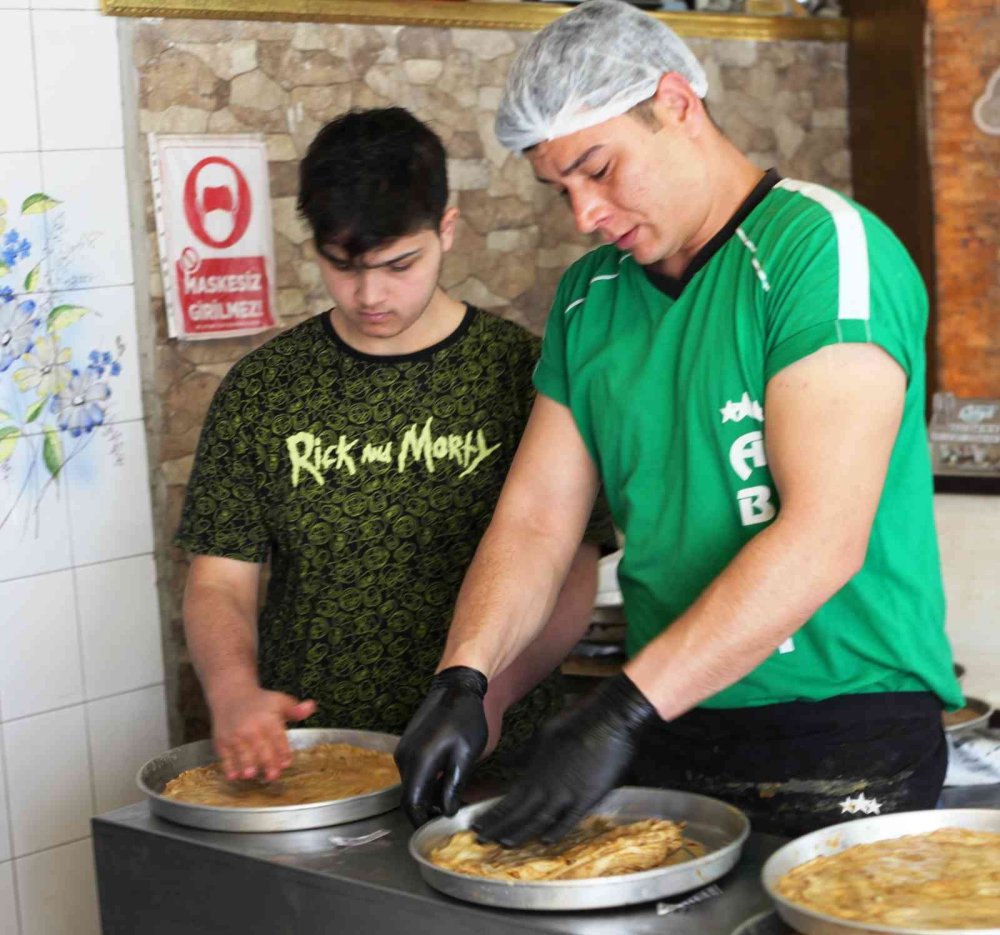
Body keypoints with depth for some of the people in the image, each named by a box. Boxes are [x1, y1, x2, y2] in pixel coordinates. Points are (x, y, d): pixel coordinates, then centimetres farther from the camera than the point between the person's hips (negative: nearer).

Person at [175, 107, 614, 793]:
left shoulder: (522, 370, 2)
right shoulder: (263, 388, 9)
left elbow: (571, 579, 1)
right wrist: (233, 688, -13)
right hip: (303, 757, 2)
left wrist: (491, 690, -17)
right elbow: (218, 584, 8)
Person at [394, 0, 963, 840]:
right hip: (668, 736, 6)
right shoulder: (588, 299, 9)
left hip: (847, 746, -6)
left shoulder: (825, 247, -14)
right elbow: (535, 520, 7)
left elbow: (824, 539, -23)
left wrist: (627, 710, -27)